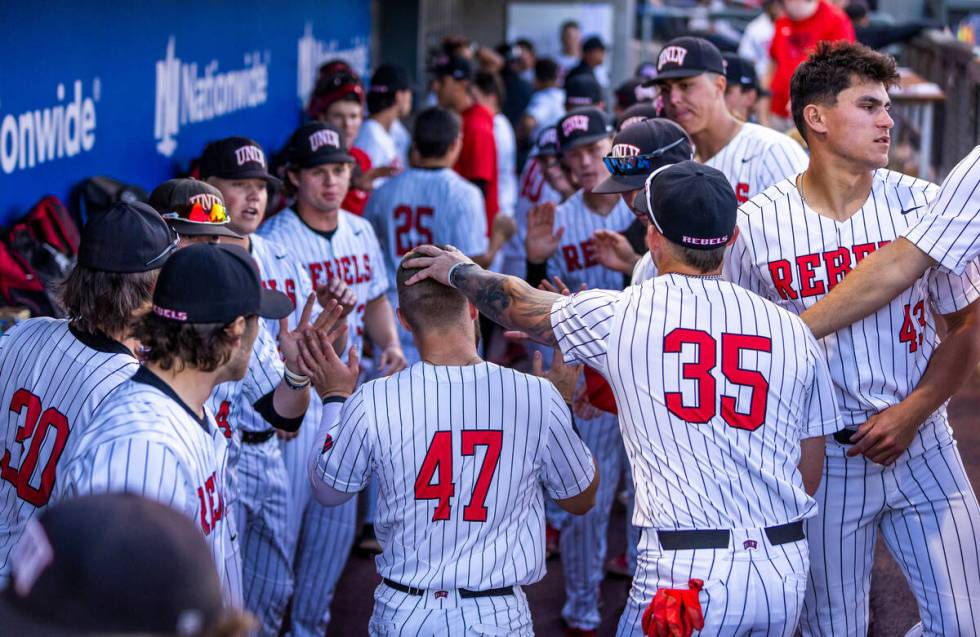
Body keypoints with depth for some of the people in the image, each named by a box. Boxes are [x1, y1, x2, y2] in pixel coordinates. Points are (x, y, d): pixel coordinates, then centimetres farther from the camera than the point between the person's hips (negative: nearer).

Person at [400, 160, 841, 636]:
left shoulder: (617, 315, -2)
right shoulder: (793, 330, 5)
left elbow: (519, 306, 18)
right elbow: (811, 474, 11)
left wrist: (457, 271, 36)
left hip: (686, 573, -4)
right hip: (788, 569, 4)